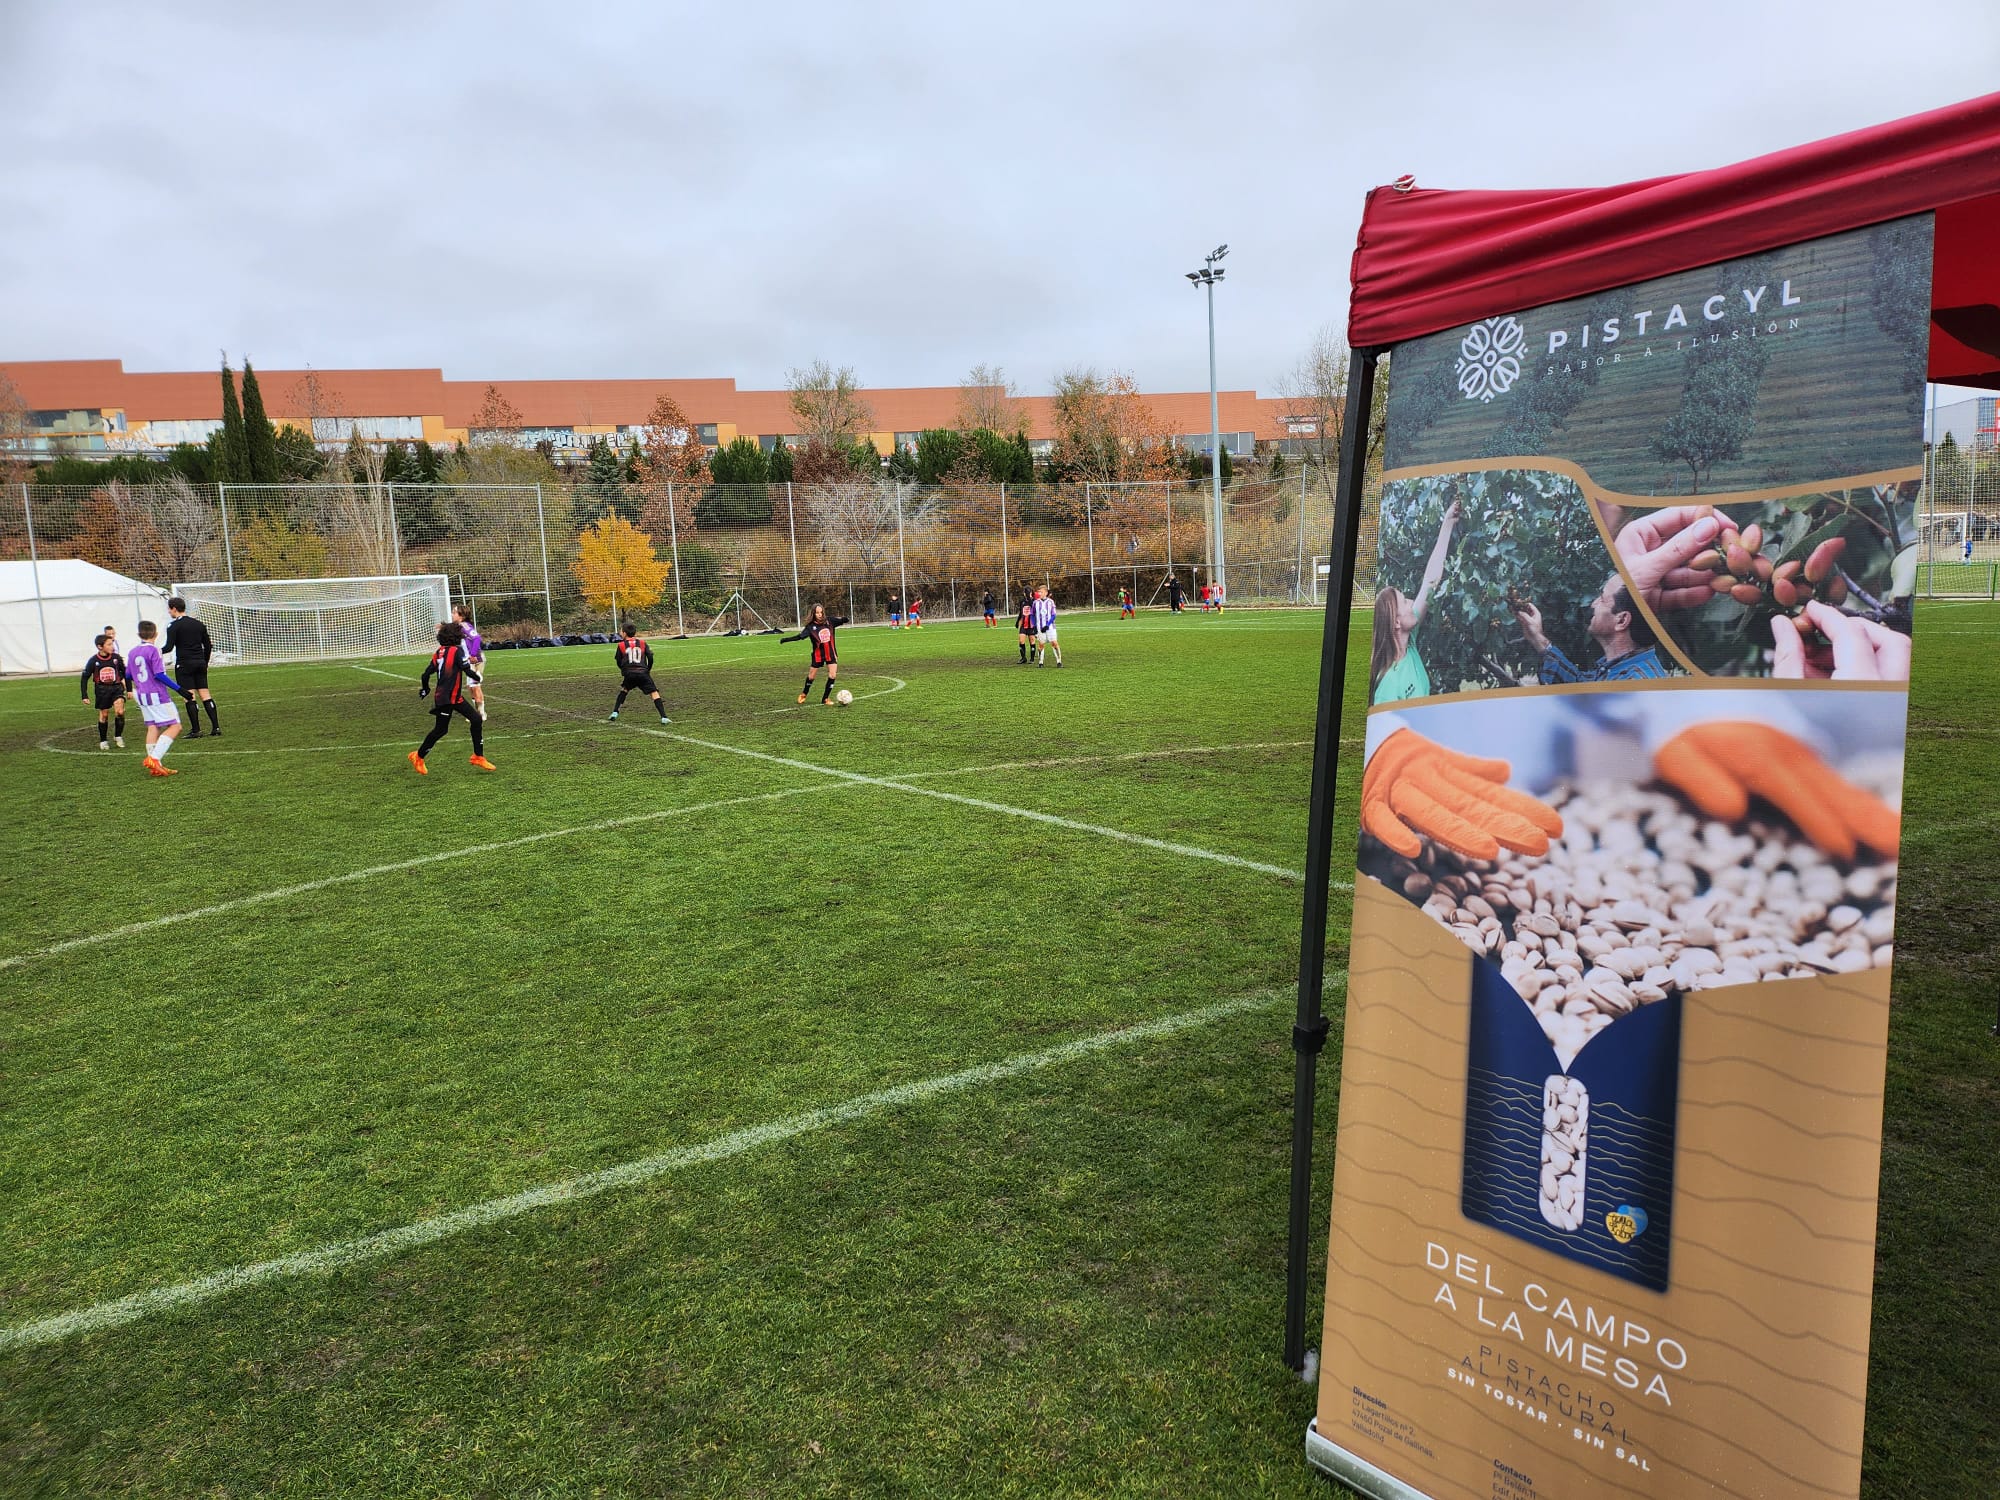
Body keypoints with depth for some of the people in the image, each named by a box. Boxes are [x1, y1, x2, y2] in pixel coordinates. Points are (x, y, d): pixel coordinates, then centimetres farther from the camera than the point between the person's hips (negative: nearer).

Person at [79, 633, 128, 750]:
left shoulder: (116, 658, -4)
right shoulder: (93, 661, -8)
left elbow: (125, 673, 10)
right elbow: (84, 678, 1)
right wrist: (84, 695, -3)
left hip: (116, 687, 0)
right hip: (102, 690, 0)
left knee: (120, 711, -18)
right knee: (103, 714, 7)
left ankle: (118, 736, 1)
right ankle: (103, 741, 22)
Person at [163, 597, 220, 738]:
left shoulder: (174, 625, -7)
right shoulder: (198, 624, 12)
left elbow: (169, 646, -12)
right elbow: (208, 646, 14)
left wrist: (159, 651, 8)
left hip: (184, 664, -6)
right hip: (200, 663, 6)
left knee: (190, 697, -4)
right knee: (205, 694, 6)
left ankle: (196, 730, -4)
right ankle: (216, 727, 1)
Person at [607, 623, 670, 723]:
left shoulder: (621, 645, 9)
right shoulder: (642, 643, 10)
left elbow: (619, 663, 13)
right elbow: (650, 658, 4)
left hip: (629, 674, 1)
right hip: (643, 673, -1)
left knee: (623, 690, 28)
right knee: (654, 693, -4)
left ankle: (615, 713, 21)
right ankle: (664, 717, -18)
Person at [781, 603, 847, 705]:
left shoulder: (829, 620, -6)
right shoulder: (810, 626, -12)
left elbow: (842, 621, -1)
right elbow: (800, 636, -19)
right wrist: (786, 639, -27)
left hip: (831, 653, 2)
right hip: (818, 654, -2)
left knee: (832, 675, -9)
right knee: (811, 676, 9)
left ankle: (825, 699, 4)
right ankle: (803, 694, 36)